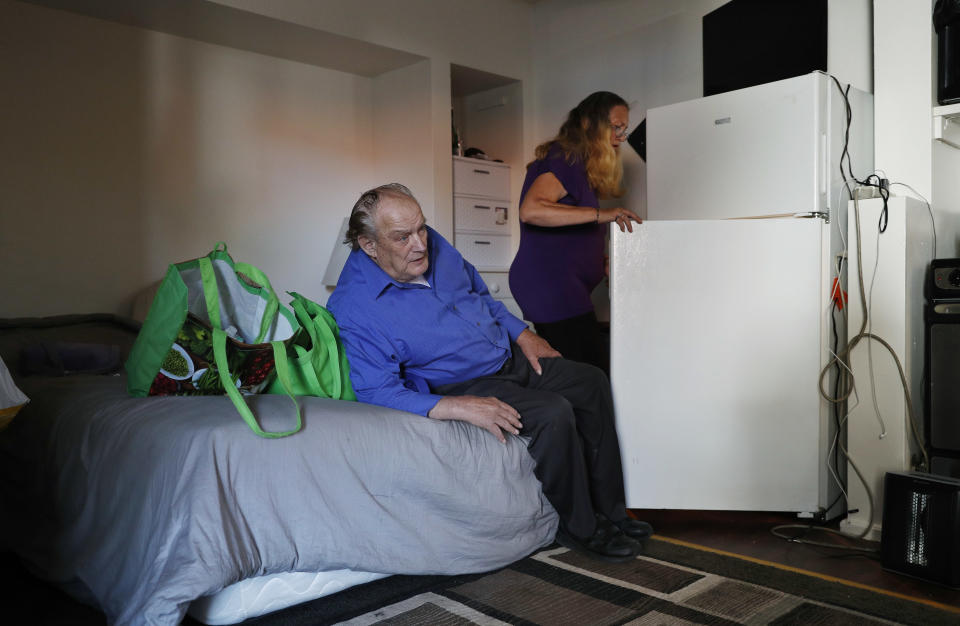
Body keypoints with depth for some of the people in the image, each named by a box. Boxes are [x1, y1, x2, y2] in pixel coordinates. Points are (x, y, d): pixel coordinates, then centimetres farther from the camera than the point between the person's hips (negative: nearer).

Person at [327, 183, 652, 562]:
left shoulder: (431, 243, -1)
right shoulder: (353, 310, -23)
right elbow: (378, 393, -28)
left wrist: (522, 333, 8)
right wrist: (459, 407, -36)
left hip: (510, 356, 9)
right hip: (462, 385, -8)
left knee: (592, 383, 2)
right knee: (553, 414, -27)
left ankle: (609, 511, 12)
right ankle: (579, 528, -4)